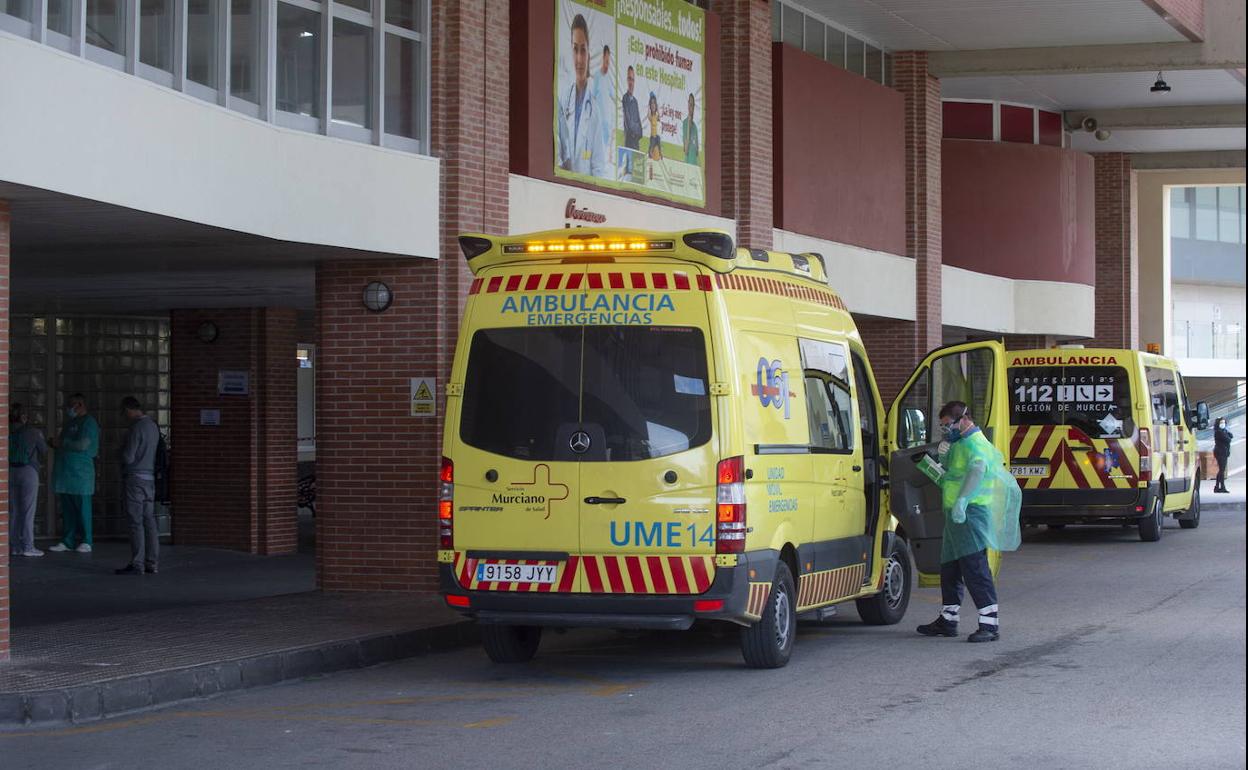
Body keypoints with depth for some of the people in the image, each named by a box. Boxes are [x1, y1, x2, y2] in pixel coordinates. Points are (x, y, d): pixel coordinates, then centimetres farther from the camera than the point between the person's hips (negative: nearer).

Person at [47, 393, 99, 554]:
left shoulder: (88, 423, -7)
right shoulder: (69, 422, 20)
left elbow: (83, 445, -18)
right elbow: (63, 443, 29)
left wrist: (61, 443, -8)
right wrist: (55, 443, 6)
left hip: (81, 472, -8)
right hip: (66, 471, 8)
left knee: (82, 509, -4)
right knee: (67, 509, 7)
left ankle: (85, 542, -1)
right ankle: (68, 541, 11)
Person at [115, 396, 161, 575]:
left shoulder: (136, 428, -16)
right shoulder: (153, 426, 11)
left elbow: (128, 458, -17)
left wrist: (122, 450, 4)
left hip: (135, 478, -8)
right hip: (150, 478, 8)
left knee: (136, 522, -6)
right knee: (149, 521, 8)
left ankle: (137, 564, -6)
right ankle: (151, 563, 10)